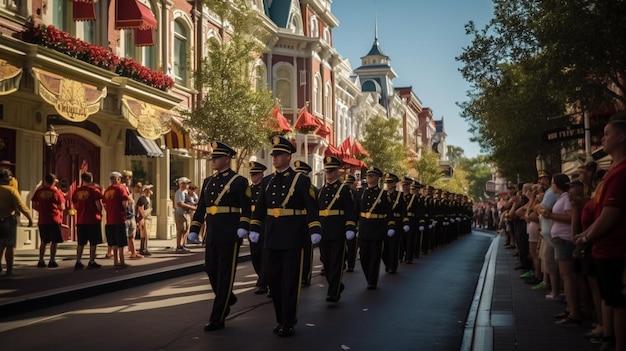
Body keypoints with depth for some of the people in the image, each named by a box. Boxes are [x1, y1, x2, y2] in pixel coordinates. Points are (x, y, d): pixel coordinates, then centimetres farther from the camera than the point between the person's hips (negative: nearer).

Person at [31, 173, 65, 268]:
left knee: (44, 241, 14)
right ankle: (52, 261, 2)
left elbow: (34, 205, 3)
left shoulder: (39, 191, 2)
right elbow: (62, 207, -4)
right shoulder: (56, 191, -6)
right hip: (54, 220, -3)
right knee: (54, 241, 4)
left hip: (42, 220, 3)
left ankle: (41, 261, 13)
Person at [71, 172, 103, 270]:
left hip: (80, 220, 5)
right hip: (93, 220, -5)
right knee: (93, 242, 3)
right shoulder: (94, 190, -9)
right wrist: (100, 213, 5)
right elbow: (98, 204, -13)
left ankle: (78, 262, 13)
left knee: (80, 242, 13)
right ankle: (91, 262, 3)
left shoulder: (77, 191, 5)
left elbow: (75, 205, 10)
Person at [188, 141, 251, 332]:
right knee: (211, 270, 10)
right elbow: (201, 208, 16)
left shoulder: (239, 181, -4)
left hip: (230, 234, -6)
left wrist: (243, 227, -22)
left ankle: (217, 318, 4)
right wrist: (194, 230, 11)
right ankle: (227, 299, 37)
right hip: (212, 234, 6)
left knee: (225, 274, -1)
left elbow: (246, 209, -9)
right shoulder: (208, 181, 14)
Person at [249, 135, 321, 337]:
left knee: (290, 280, 0)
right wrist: (254, 229, 9)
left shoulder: (301, 180, -5)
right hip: (272, 238, 5)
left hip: (293, 237, -5)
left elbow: (311, 207, -11)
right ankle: (282, 318, 24)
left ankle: (288, 324, 9)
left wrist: (314, 231, -19)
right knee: (273, 278, 9)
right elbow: (260, 208, 16)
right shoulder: (268, 182, 10)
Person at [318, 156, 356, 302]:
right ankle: (337, 285, 29)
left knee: (336, 262, -3)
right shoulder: (321, 190, 14)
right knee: (326, 262, 10)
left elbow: (350, 211, -7)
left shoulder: (344, 189, -1)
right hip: (323, 232, 5)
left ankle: (334, 292, 1)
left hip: (338, 232, -5)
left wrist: (350, 228, -15)